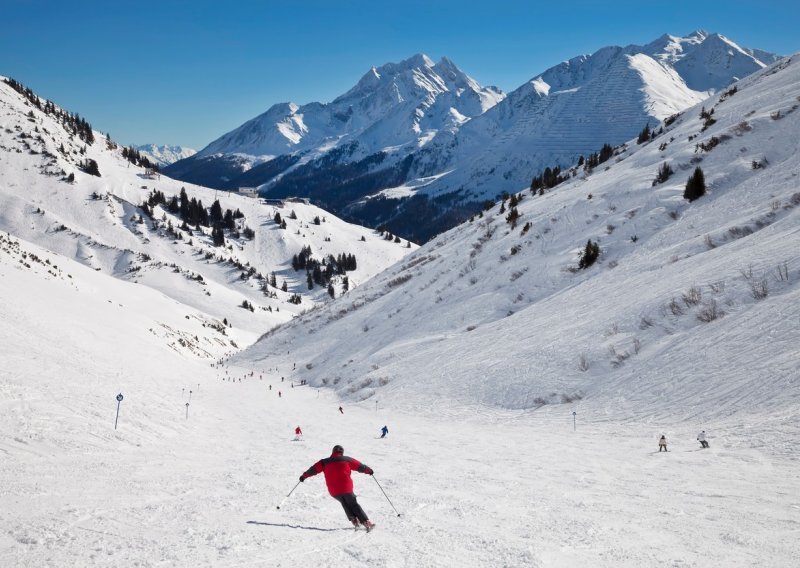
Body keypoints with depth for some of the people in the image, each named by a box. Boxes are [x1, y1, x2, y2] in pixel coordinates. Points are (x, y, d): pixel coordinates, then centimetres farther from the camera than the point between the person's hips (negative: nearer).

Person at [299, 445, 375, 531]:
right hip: (346, 488, -2)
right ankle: (366, 522, 0)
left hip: (333, 491, 2)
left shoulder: (325, 462, 7)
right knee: (354, 505, 11)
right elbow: (360, 466, 11)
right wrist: (369, 470, 28)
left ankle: (354, 520, 13)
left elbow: (314, 469, 10)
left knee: (345, 503, 27)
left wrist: (304, 476, 25)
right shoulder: (347, 460, 4)